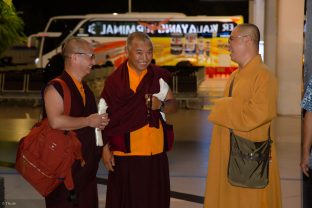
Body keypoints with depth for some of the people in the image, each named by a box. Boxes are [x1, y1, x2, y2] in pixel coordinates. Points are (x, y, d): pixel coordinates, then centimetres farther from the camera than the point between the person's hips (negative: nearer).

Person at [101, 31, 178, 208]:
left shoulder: (158, 77, 4)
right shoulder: (115, 81, -4)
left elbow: (173, 106, 10)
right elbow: (105, 116, -1)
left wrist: (161, 105, -11)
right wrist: (105, 148, -4)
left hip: (156, 153, 3)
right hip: (125, 154, -2)